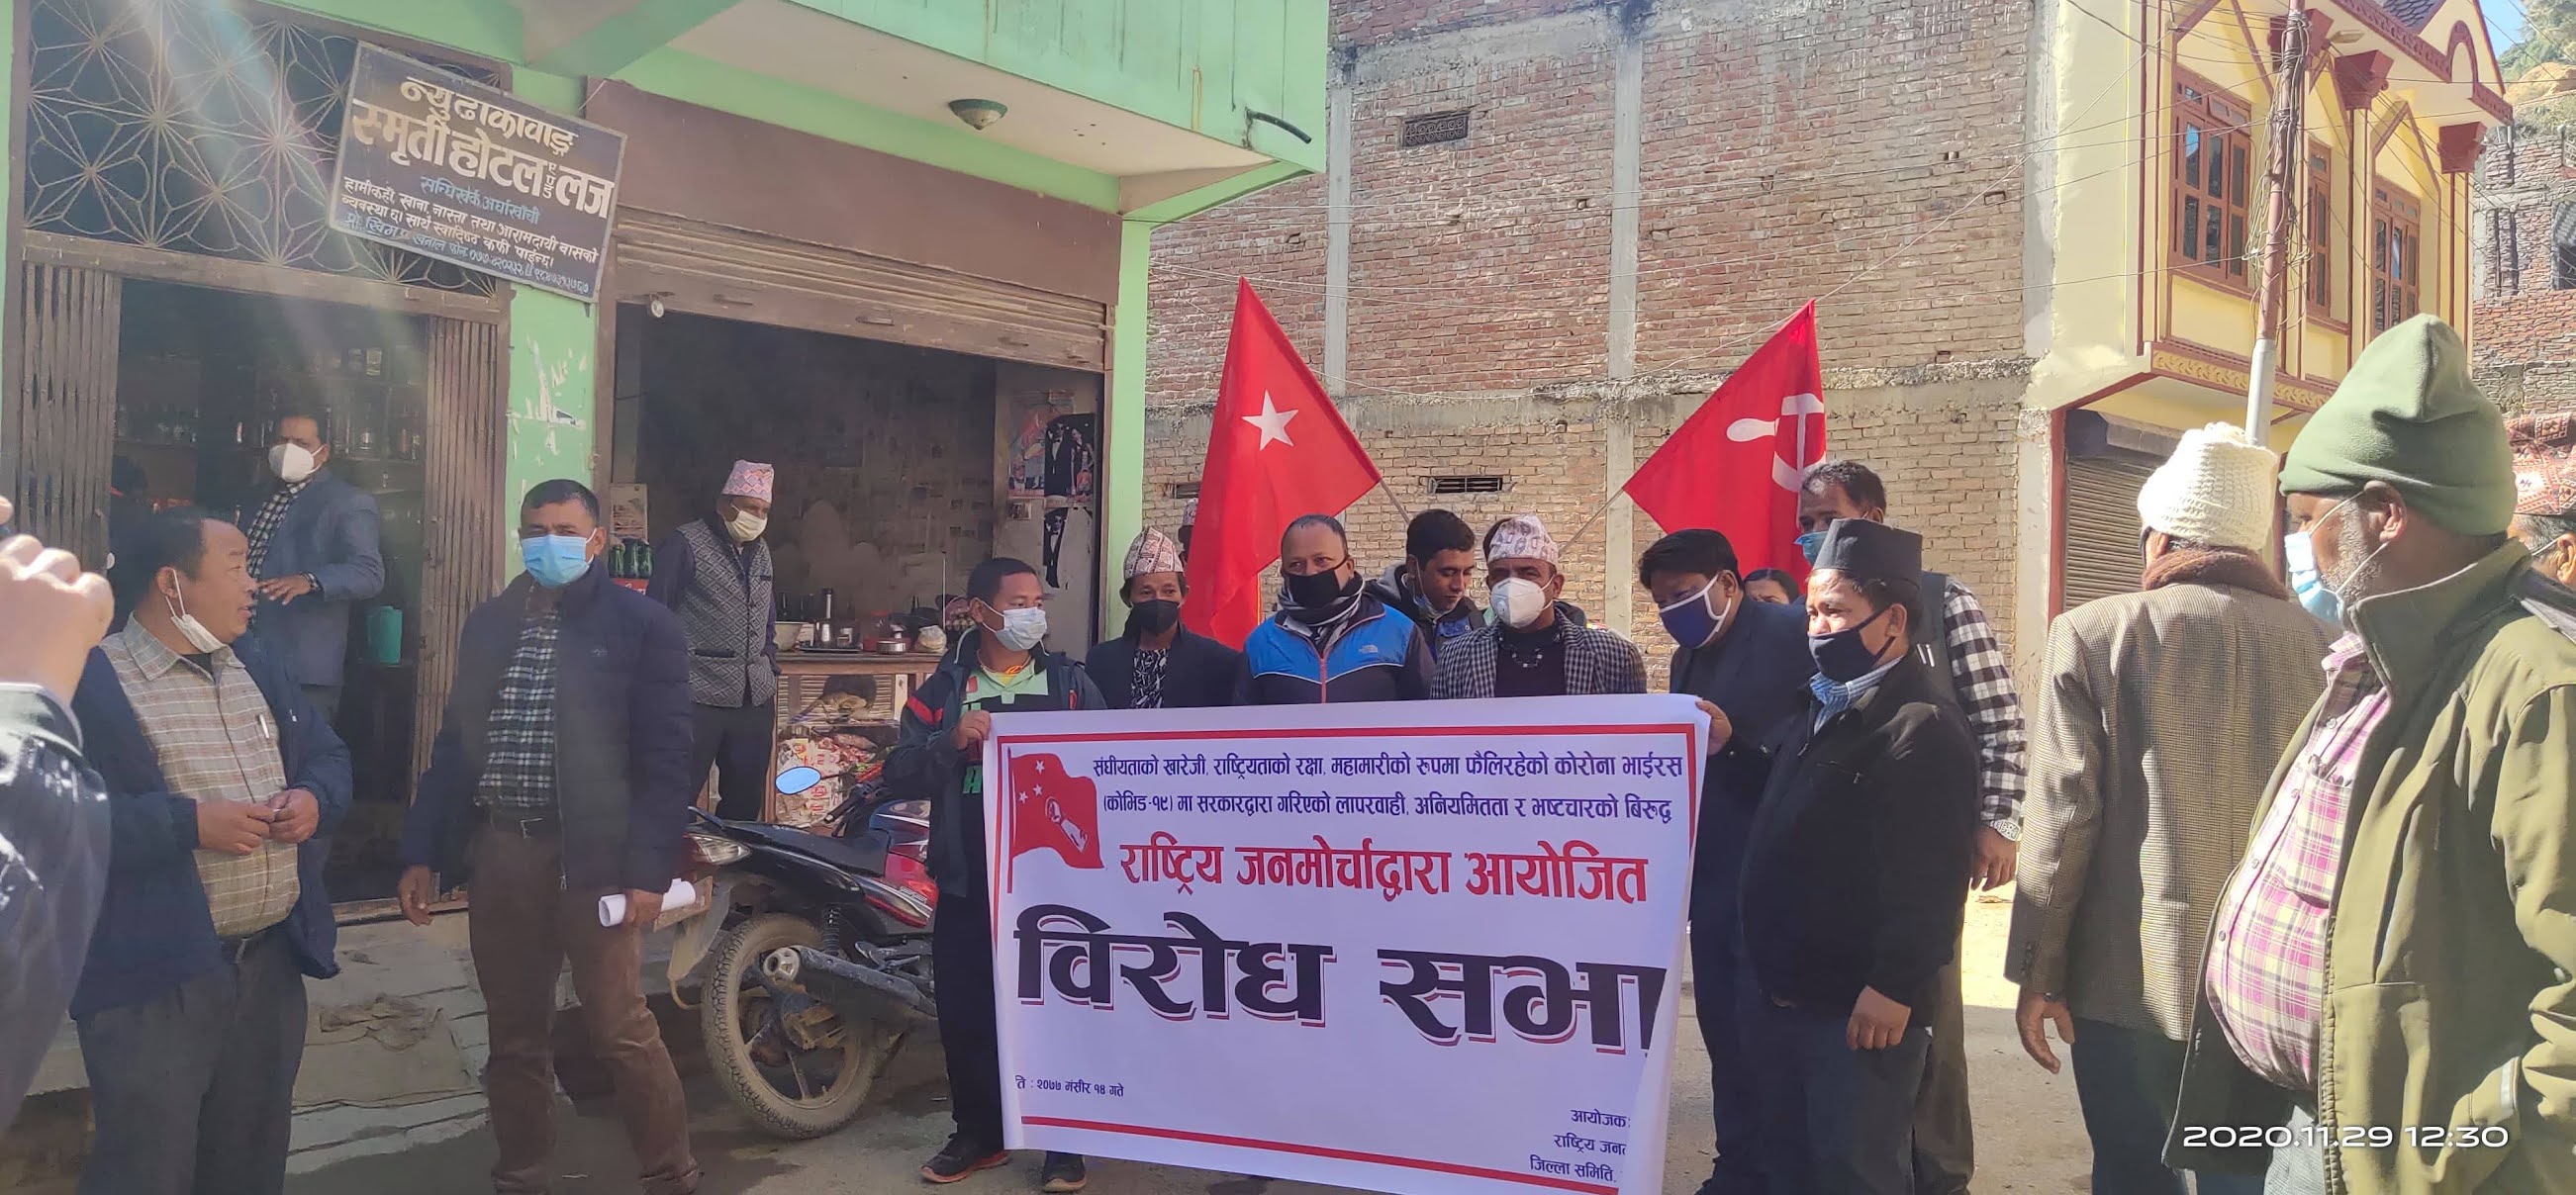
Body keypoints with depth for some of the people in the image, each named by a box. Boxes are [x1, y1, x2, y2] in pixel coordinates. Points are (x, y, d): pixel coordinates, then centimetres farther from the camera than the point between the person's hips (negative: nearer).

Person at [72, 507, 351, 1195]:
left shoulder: (260, 667, 13)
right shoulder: (88, 682, -11)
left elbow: (328, 757, 18)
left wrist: (316, 798, -4)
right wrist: (189, 823, -24)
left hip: (272, 959, 7)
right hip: (154, 978, -7)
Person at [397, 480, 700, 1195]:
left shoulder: (643, 626, -3)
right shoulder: (488, 625, 13)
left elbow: (665, 760, -8)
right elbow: (454, 744, 16)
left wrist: (648, 869, -14)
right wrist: (423, 853, 9)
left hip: (593, 856, -5)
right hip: (497, 853, 5)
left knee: (621, 1032, -3)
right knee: (514, 1036, 12)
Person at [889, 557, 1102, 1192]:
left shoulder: (1071, 683, 6)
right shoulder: (943, 688, 7)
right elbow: (901, 775, 0)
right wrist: (952, 741, -16)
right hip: (967, 881, 1)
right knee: (966, 1012, 7)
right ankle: (978, 1134, 24)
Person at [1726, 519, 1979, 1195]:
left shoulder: (1921, 727, -17)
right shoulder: (1823, 710, 15)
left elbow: (1929, 874, -23)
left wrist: (1895, 987, -25)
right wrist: (1728, 748, 12)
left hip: (1861, 1010, -9)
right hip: (1775, 990, 9)